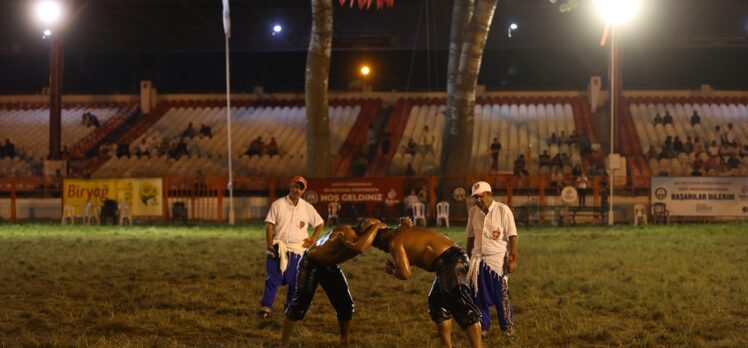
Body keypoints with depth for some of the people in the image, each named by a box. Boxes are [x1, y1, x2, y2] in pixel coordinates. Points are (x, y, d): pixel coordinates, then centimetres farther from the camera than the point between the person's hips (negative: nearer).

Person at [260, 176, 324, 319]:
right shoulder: (278, 204, -2)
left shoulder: (307, 208, 4)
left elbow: (320, 224, 15)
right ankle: (266, 306, -1)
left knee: (295, 281, 4)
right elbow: (269, 225, -4)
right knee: (272, 279, -6)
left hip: (297, 250, 2)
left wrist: (312, 240, 3)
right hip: (278, 248, -2)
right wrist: (270, 246, -11)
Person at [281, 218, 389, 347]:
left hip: (330, 265, 8)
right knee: (300, 304, -6)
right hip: (310, 264, -8)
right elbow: (360, 247, -60)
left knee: (345, 304, 5)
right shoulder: (346, 232, -38)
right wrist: (376, 227, -47)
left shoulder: (359, 235, -13)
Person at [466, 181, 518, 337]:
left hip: (498, 260, -4)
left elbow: (512, 236, -11)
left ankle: (507, 327, 13)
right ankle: (482, 327, 16)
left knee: (501, 295, 1)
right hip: (478, 260, 4)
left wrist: (512, 259, -16)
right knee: (480, 296, 6)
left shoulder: (503, 210, -9)